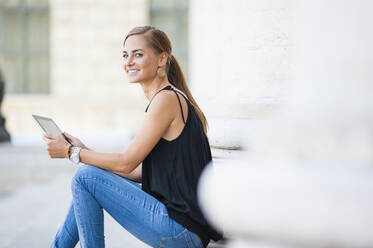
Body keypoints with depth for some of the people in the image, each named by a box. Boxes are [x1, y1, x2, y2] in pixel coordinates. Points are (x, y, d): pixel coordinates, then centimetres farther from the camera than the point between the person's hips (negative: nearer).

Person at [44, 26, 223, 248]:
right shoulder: (170, 97, 16)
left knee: (86, 178, -8)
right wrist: (84, 151, 11)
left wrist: (71, 152, -3)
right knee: (90, 176, 14)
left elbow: (127, 163, -13)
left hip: (182, 228, -10)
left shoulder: (167, 98, -13)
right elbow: (140, 172, 14)